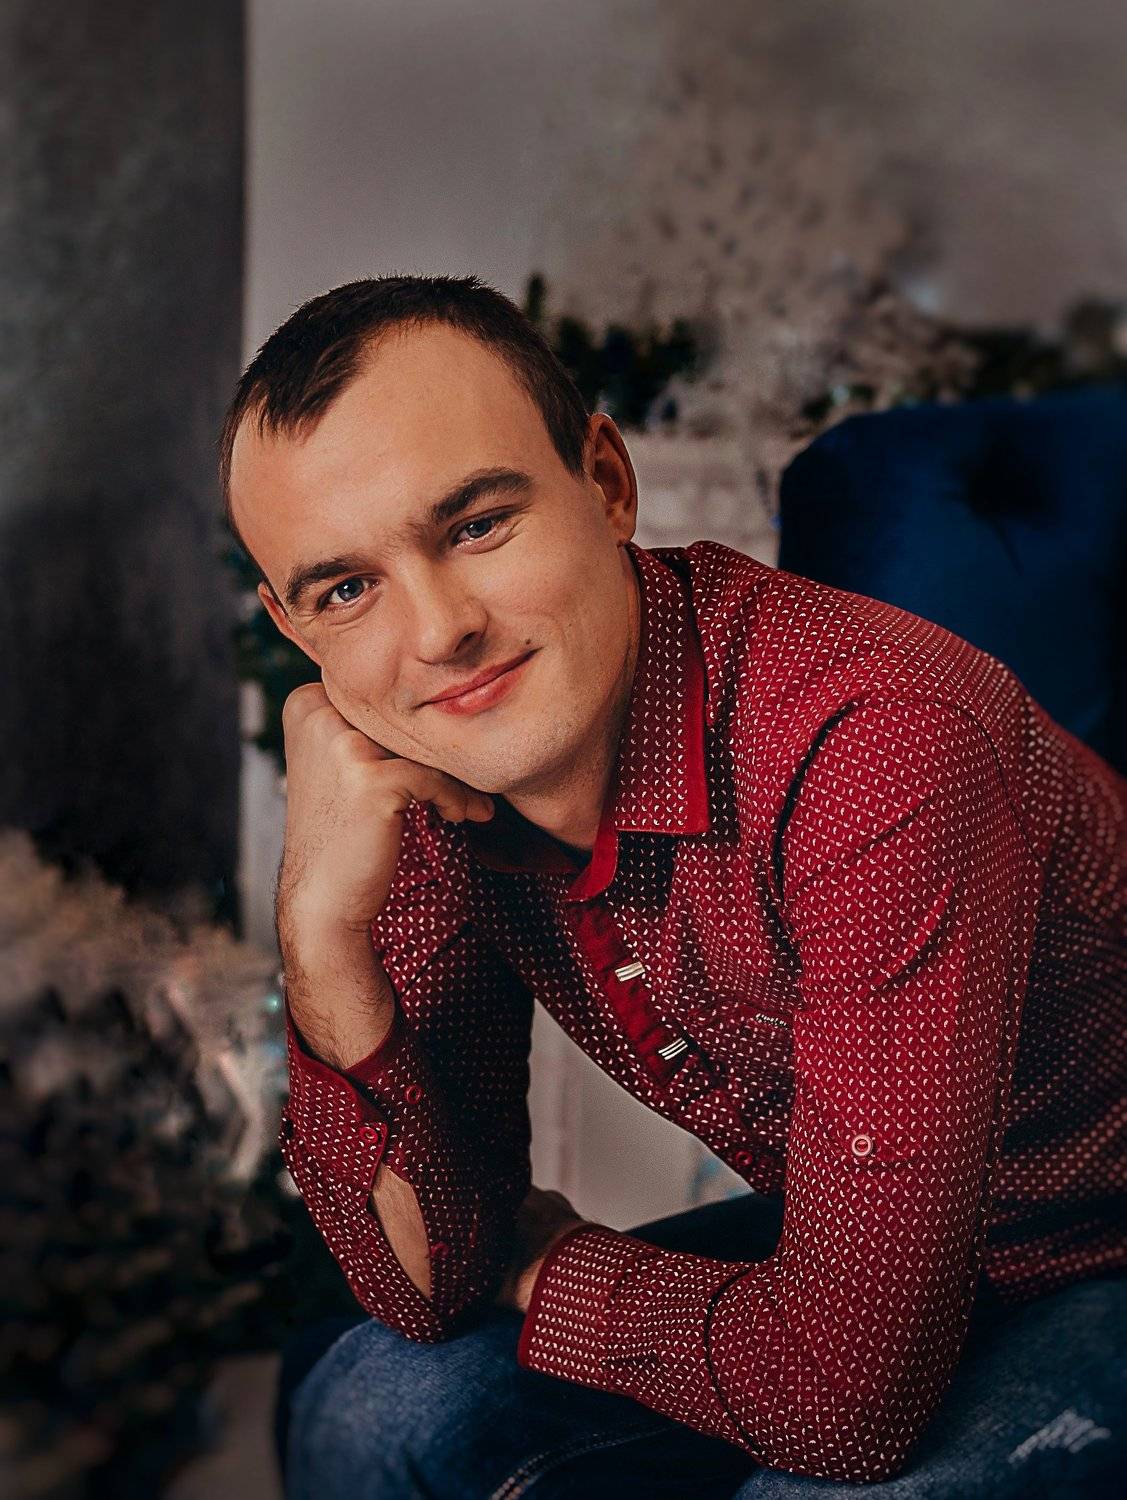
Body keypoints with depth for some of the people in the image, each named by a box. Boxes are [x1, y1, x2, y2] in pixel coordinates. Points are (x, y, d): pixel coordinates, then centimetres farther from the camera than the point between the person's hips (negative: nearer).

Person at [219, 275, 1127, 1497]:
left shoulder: (872, 750, -35)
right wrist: (324, 934, -25)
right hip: (837, 1251, 6)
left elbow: (846, 1393, -34)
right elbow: (432, 1288, -10)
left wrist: (545, 1272, -14)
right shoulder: (426, 786, -11)